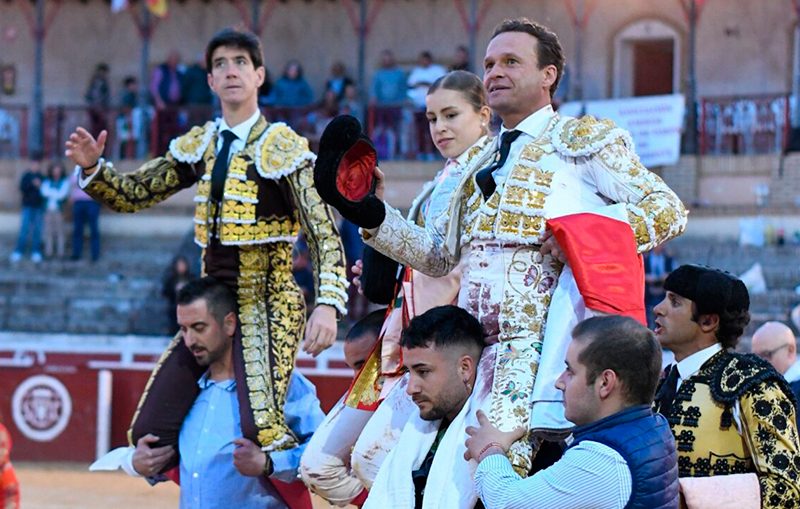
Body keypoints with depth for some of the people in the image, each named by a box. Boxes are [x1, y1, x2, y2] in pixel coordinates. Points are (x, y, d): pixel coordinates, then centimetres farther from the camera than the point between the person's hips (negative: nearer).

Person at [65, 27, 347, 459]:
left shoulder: (283, 148, -6)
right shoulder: (199, 146, 11)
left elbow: (324, 235, -11)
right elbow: (132, 195, 15)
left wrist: (328, 305, -25)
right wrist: (92, 167, -6)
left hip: (265, 305, -6)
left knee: (260, 432, -26)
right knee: (150, 434, -1)